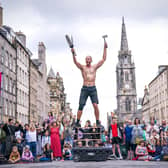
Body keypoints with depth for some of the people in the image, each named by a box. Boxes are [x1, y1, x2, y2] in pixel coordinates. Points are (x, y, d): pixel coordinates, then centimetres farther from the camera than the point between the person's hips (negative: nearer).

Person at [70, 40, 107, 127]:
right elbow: (75, 62, -9)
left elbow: (103, 59, 7)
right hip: (85, 88, 0)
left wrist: (105, 48, 1)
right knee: (81, 106, -3)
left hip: (93, 89, 0)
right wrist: (73, 53, -25)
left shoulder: (95, 67, 11)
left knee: (95, 105, -10)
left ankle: (98, 122, -3)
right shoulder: (83, 67, 8)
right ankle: (77, 122, 5)